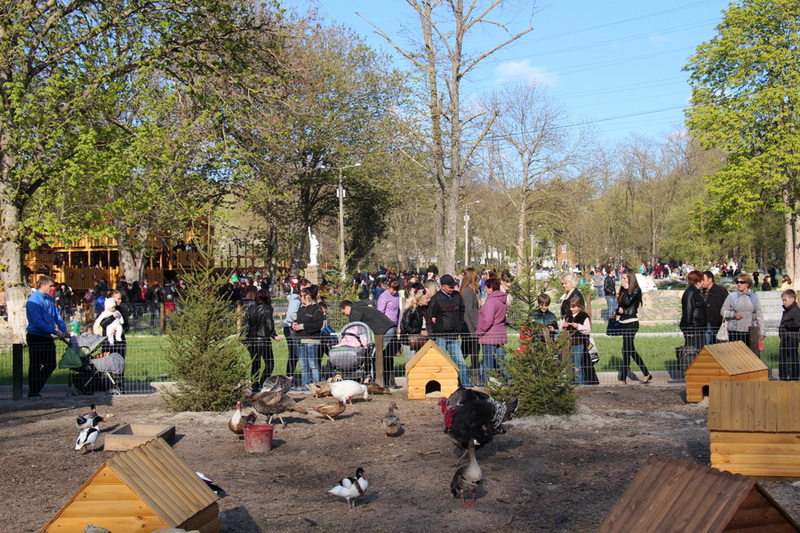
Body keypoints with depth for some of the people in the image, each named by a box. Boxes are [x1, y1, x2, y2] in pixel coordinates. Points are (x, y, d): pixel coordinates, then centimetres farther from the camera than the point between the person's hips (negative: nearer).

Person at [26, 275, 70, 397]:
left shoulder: (50, 299, 9)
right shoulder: (34, 300, -16)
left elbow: (57, 316, 15)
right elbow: (38, 322, -23)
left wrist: (64, 331, 1)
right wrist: (55, 332, -24)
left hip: (47, 337, 8)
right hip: (36, 337, -8)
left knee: (50, 365, 11)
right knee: (35, 366, 1)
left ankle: (37, 390, 25)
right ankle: (33, 393, 13)